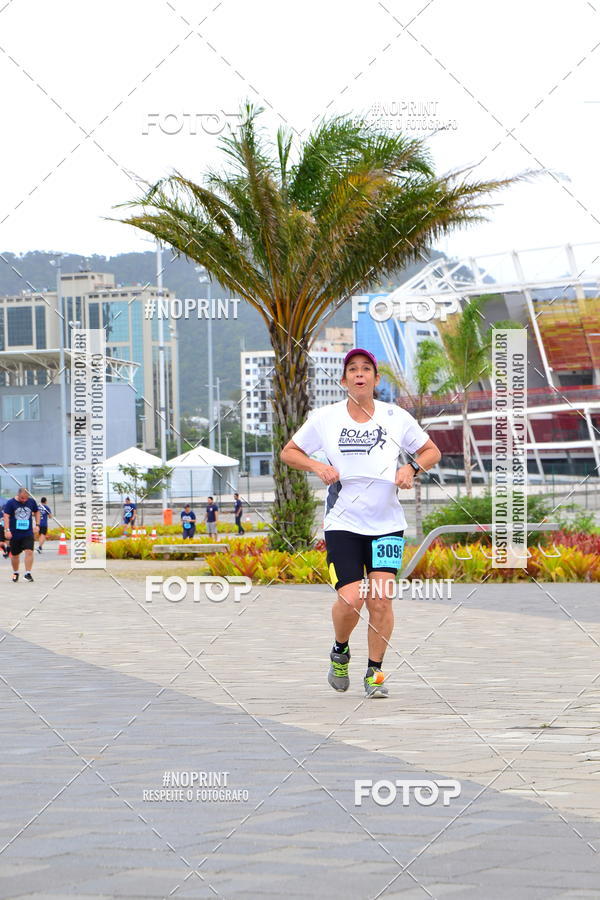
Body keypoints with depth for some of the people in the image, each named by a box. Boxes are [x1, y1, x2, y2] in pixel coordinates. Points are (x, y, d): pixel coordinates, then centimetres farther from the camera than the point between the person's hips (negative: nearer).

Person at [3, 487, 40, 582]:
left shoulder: (31, 502, 3)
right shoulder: (10, 503, -7)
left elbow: (36, 512, 18)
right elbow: (6, 516, -10)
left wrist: (37, 525, 8)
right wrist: (7, 530, -19)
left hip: (28, 533, 1)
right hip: (15, 534, -1)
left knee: (29, 552, -16)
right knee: (15, 555, 10)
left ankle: (28, 573, -12)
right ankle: (15, 573, 29)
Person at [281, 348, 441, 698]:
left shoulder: (396, 417, 3)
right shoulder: (325, 419, 2)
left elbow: (432, 451, 14)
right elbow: (289, 452, 13)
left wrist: (412, 467, -7)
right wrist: (318, 467, -6)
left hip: (387, 524, 1)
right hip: (343, 525, -1)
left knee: (381, 599, -11)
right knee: (351, 598, -14)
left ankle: (375, 672, 7)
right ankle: (340, 651, 18)